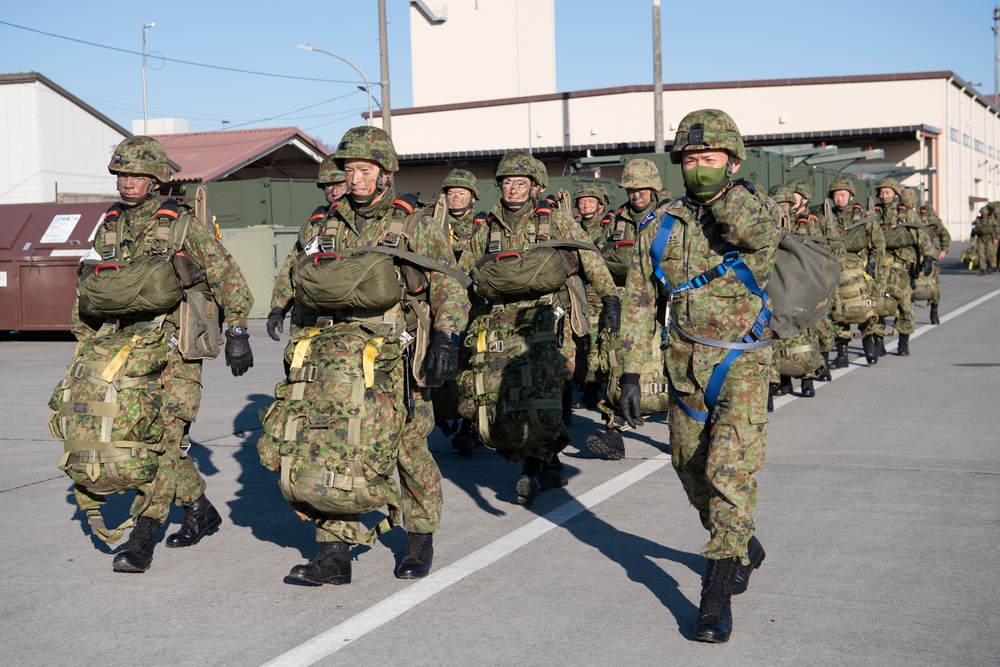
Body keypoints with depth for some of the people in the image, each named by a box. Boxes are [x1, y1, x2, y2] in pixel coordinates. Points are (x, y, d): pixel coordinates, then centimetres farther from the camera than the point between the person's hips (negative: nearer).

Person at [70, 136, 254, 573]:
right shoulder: (109, 227, 11)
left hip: (176, 349, -6)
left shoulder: (181, 224, -6)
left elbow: (227, 276, -3)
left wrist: (237, 331, -7)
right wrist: (86, 345, 17)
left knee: (163, 437, -13)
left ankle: (141, 541, -13)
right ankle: (200, 511, 28)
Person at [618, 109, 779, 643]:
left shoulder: (755, 210, -5)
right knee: (693, 473, 15)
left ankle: (716, 594, -9)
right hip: (684, 364, 5)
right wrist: (630, 373, -1)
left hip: (741, 364, -4)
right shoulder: (661, 227, 3)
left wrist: (722, 187, -15)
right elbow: (638, 304, 5)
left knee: (729, 471, -15)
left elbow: (757, 229, -32)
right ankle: (746, 548, 41)